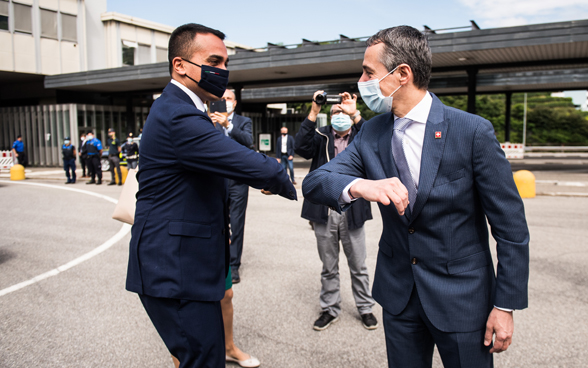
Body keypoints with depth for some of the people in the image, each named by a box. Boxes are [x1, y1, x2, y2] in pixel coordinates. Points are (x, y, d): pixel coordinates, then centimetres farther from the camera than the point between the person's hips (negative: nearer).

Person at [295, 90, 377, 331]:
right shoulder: (321, 136, 5)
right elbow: (301, 148, -14)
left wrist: (355, 114, -26)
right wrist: (313, 113, -19)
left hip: (352, 212, 0)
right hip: (324, 213, 1)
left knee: (358, 266, 14)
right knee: (328, 267, 15)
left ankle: (365, 308, 32)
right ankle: (330, 309, 31)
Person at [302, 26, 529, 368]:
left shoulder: (473, 131, -15)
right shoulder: (372, 133, -2)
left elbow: (511, 226, -11)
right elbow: (313, 182, -9)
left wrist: (506, 305, -9)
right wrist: (358, 186, -31)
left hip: (461, 295, -3)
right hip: (398, 292, 4)